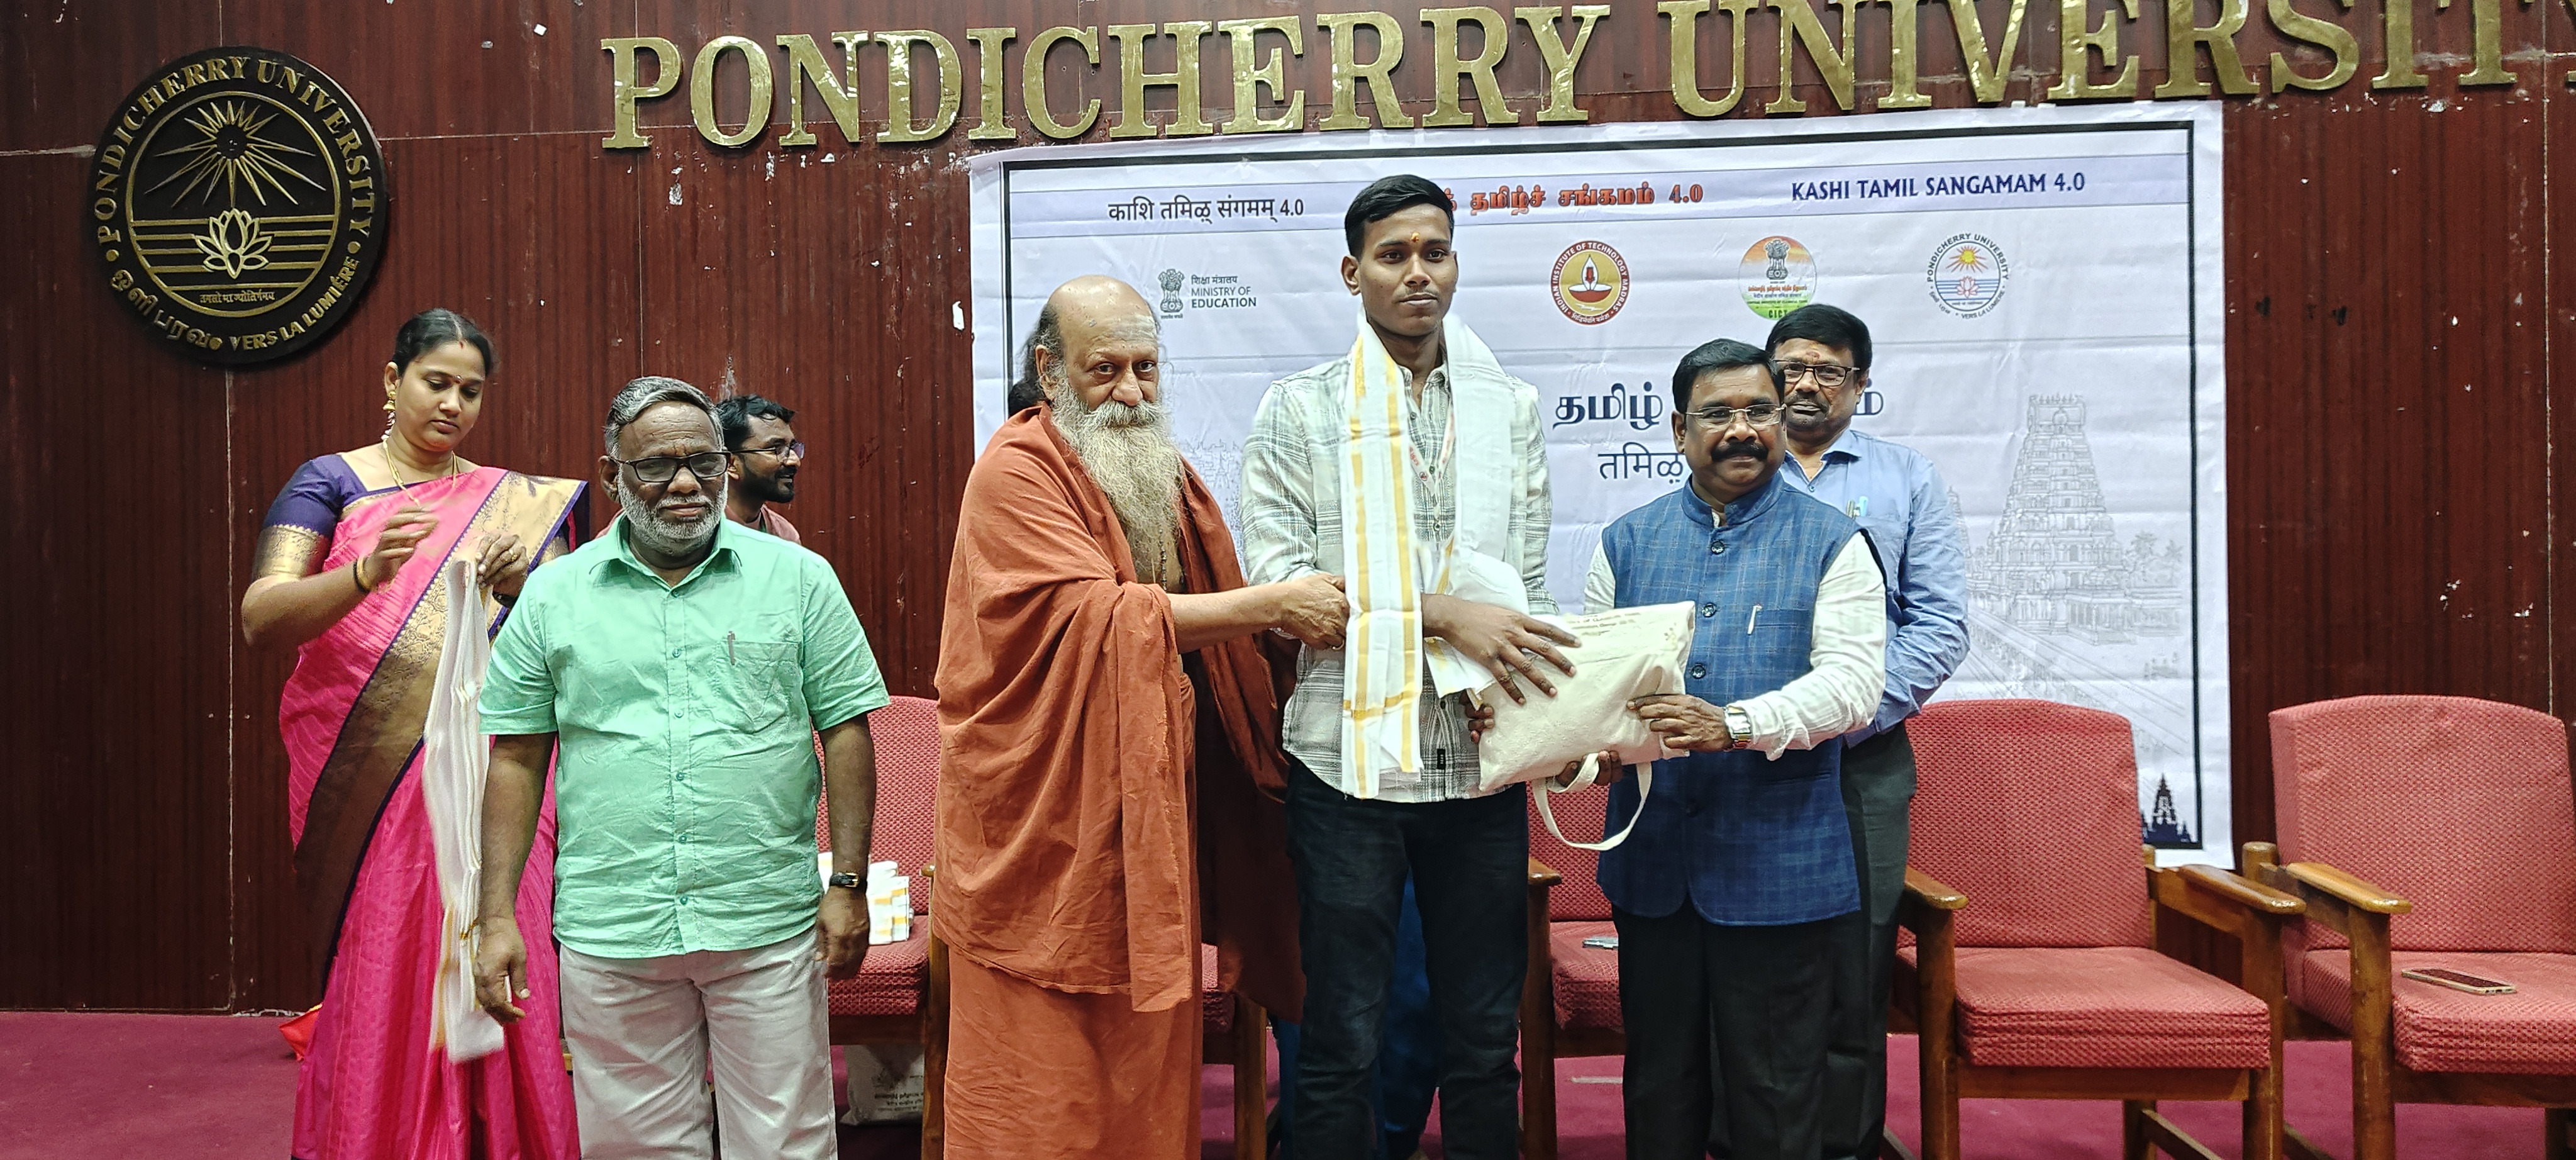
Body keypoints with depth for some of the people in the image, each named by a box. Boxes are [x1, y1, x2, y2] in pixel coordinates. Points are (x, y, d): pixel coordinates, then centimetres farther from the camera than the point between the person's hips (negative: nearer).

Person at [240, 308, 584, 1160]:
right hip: (368, 786, -2)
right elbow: (260, 620, -9)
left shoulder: (518, 501, 13)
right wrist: (366, 573, -27)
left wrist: (523, 588, -17)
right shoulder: (330, 482, 5)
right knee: (379, 986, 1)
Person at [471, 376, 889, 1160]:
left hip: (769, 925, -1)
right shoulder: (553, 594, 5)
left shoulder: (799, 579, 2)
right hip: (609, 935, 1)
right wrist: (497, 916, 2)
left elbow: (846, 732, 2)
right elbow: (516, 758, 6)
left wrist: (848, 886, -4)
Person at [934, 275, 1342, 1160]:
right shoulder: (1018, 471, -11)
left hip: (1154, 808, 7)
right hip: (1046, 821, -7)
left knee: (1151, 1063, 12)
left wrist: (1296, 620, 1)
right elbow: (1101, 616, -21)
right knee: (1043, 1087, 1)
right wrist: (1275, 605, -19)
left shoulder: (1161, 470, 15)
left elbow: (1199, 619, 20)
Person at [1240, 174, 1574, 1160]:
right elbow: (1274, 581, -8)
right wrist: (1440, 614, -15)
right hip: (1350, 755, -2)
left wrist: (1555, 712, -8)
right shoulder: (1298, 408, 2)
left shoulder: (1511, 407, 11)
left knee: (1485, 1039, 12)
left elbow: (1526, 588, 8)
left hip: (1482, 759, 3)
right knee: (1340, 1042, 6)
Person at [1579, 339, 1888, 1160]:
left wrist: (1733, 725, -25)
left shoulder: (1831, 544, 0)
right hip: (1652, 856, 3)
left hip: (1777, 866, -3)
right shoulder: (1627, 542, 10)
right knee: (1659, 1081, 15)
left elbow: (1854, 680, -11)